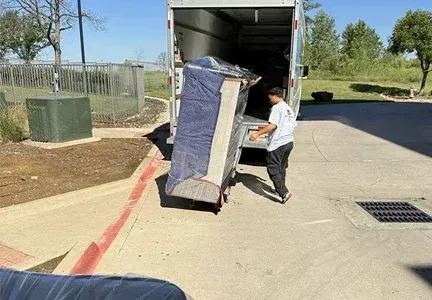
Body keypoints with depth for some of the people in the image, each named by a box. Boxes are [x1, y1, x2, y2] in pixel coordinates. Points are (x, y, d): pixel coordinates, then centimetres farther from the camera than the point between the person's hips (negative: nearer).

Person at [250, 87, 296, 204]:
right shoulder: (290, 109, 16)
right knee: (282, 167, 22)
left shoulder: (276, 108, -11)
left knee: (273, 169, -3)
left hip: (278, 143, -9)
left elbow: (273, 125, -22)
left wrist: (258, 134, -23)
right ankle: (280, 188, 36)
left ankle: (284, 193, -9)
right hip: (289, 142, 9)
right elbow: (293, 126, 20)